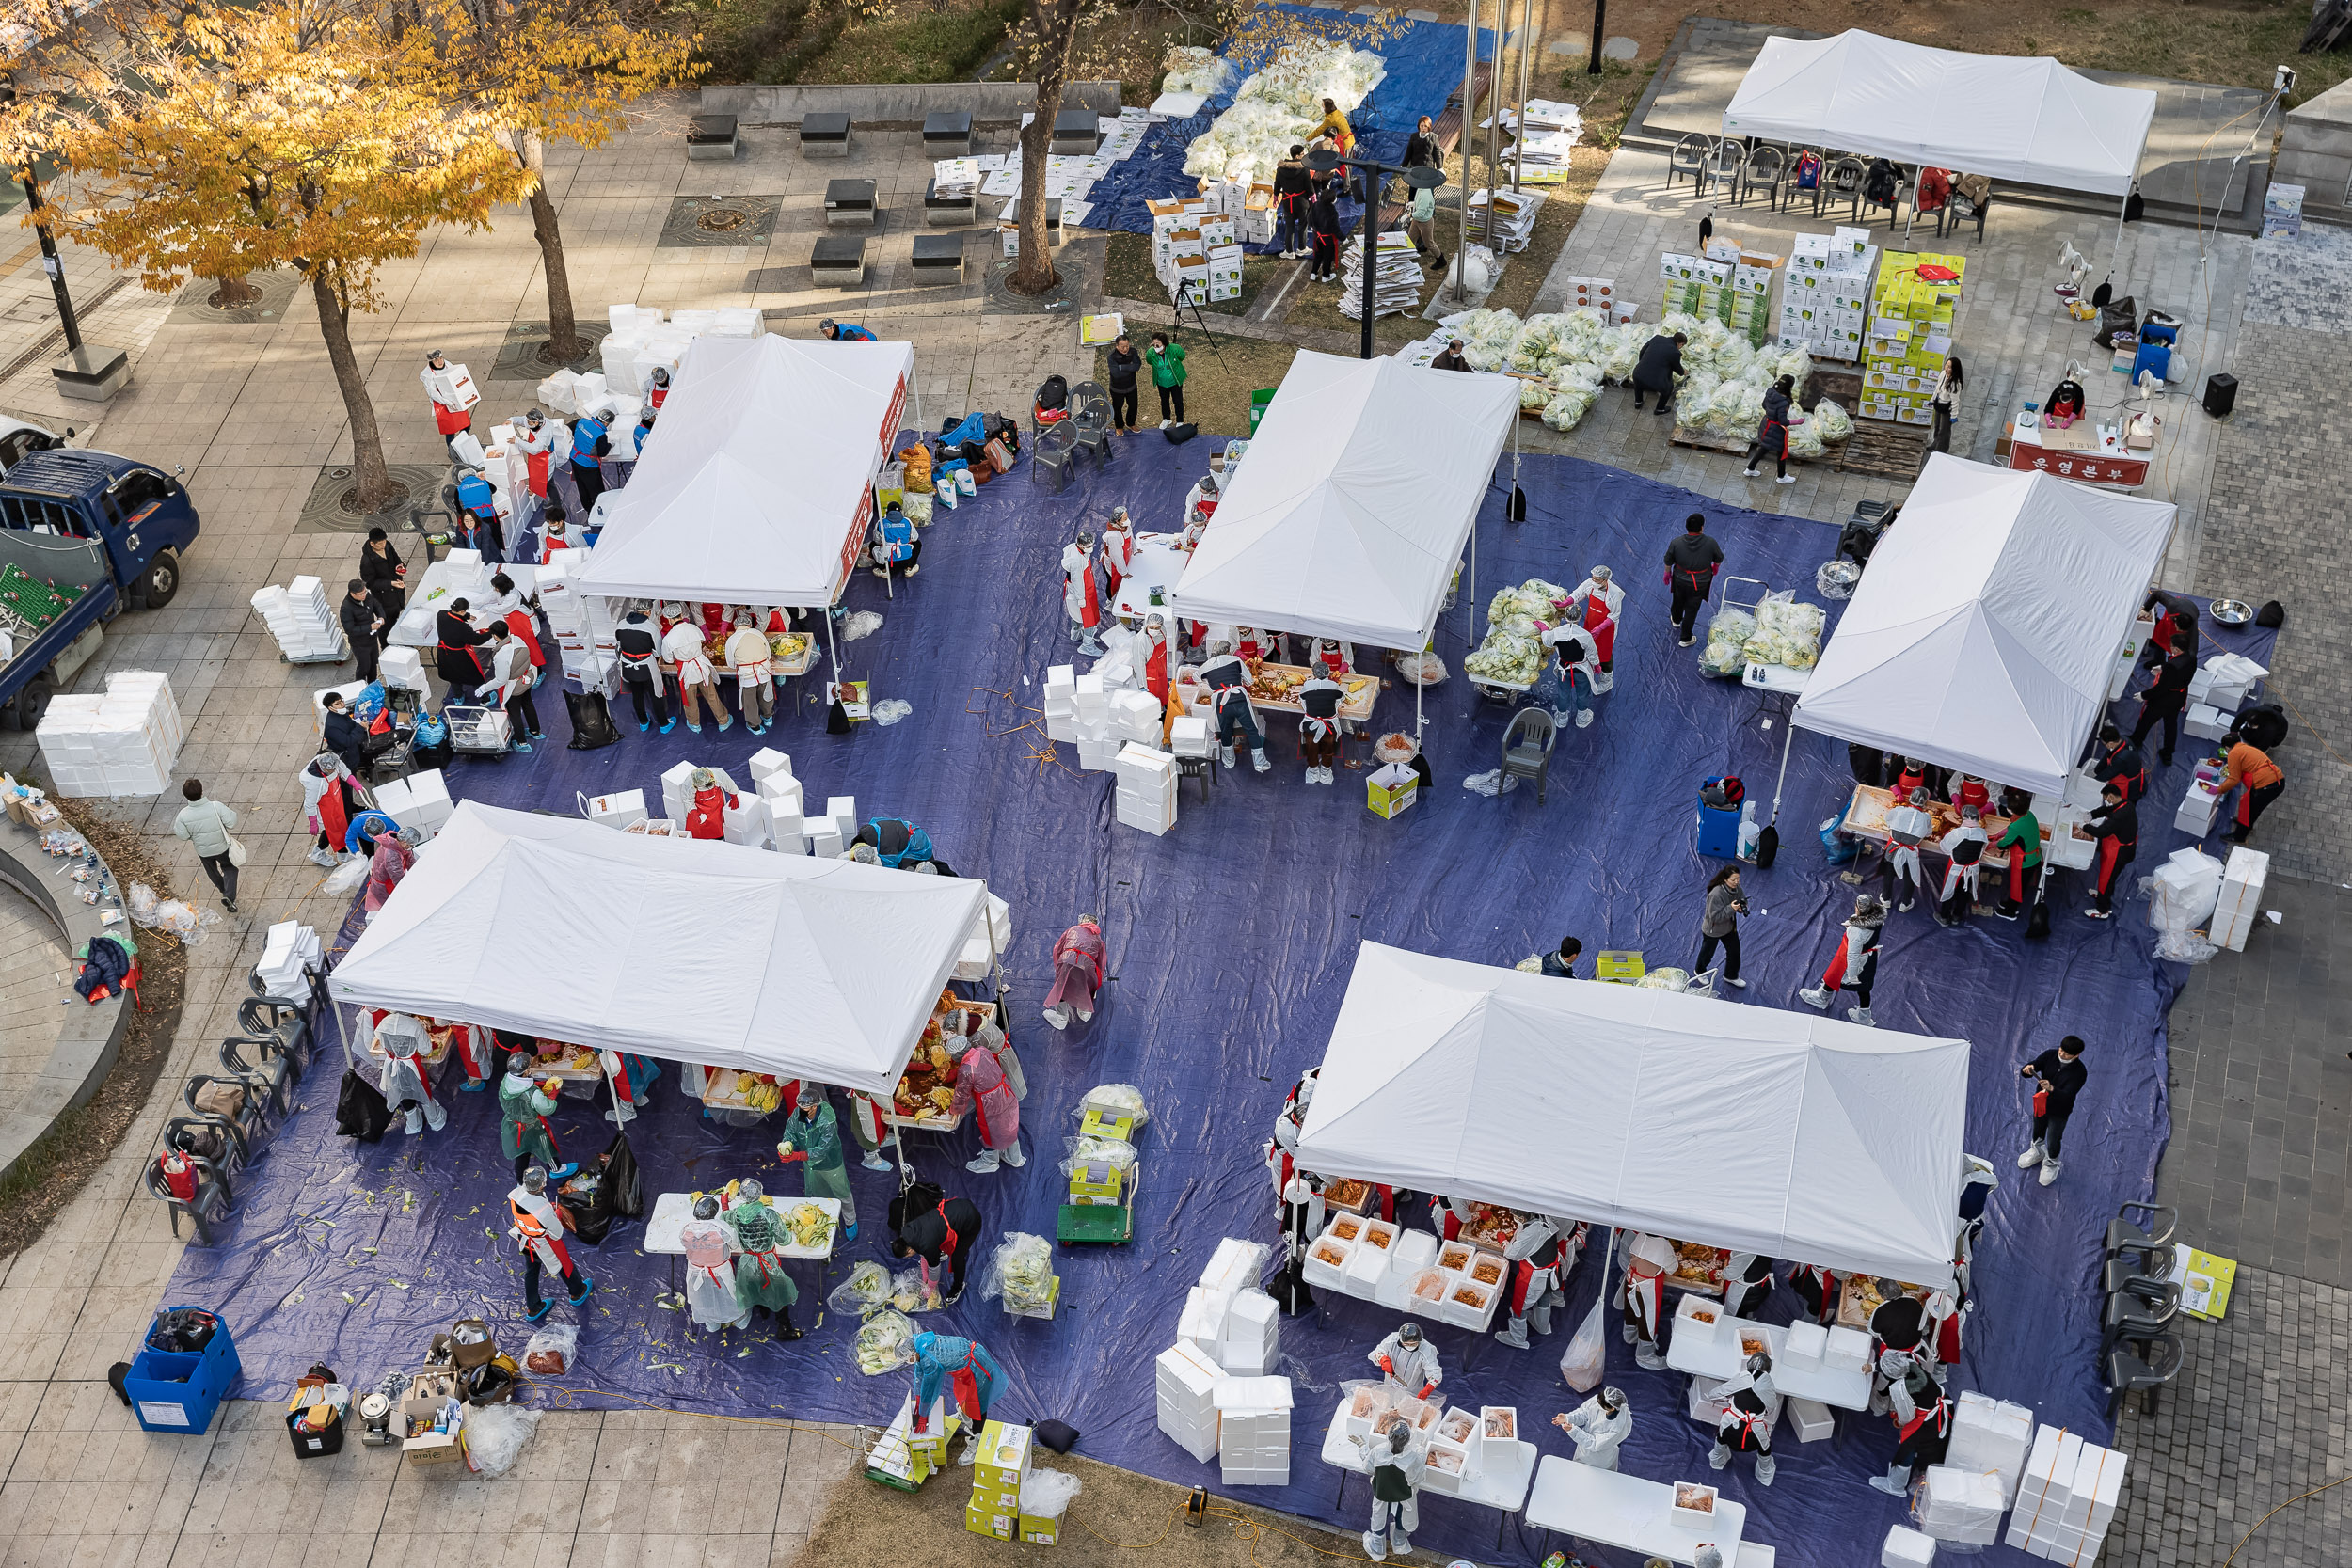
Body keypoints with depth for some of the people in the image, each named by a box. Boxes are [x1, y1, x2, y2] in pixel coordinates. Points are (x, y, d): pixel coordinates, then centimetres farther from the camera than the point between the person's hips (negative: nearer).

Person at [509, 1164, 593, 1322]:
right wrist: (557, 1216, -9)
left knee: (531, 1271, 28)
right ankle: (577, 1293, 55)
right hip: (545, 1245, -5)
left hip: (526, 1241, 5)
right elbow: (557, 1234, -26)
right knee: (564, 1267, 26)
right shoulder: (544, 1210, -44)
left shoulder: (516, 1194, -28)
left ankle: (532, 1309, 48)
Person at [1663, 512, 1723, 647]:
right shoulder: (1710, 543, -23)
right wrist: (1715, 567, 19)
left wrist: (1667, 574, 14)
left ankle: (1676, 621, 60)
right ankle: (1686, 639, 30)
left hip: (1680, 581, 2)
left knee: (1678, 601, 30)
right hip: (1700, 584, -2)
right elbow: (1719, 559, -5)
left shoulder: (1676, 543, -21)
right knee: (1691, 610, 15)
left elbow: (1668, 562, -7)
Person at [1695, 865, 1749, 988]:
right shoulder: (1716, 895, -39)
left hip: (1729, 926, 6)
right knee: (1707, 953, 19)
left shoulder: (1736, 888, -16)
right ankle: (1699, 971, 50)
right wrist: (1731, 908, -42)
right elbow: (1715, 917, -33)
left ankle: (1731, 976, 40)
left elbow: (1743, 899, 2)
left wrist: (1742, 907, -22)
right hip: (1713, 930, -6)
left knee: (1735, 951, 15)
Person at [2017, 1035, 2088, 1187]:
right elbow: (2024, 1072, -17)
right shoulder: (2049, 1056, -18)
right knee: (2038, 1131, 28)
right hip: (2040, 1104, 4)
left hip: (2059, 1112, -4)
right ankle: (2037, 1151, 58)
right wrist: (2027, 1070, -42)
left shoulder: (2079, 1072, -28)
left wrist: (2051, 1089, -55)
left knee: (2053, 1140, 14)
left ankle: (2051, 1163, 44)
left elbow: (2067, 1095, -36)